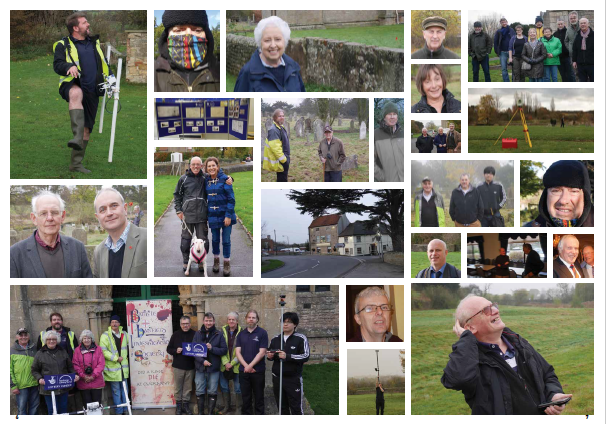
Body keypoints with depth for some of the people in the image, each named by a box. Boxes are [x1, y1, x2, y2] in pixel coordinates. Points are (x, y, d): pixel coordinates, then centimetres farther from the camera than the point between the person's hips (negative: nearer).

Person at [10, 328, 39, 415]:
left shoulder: (35, 348, 9)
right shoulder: (12, 350, 0)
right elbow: (10, 370, -2)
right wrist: (13, 386, -8)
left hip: (34, 384, 3)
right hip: (21, 385, -3)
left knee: (34, 408, 10)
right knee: (22, 409, -1)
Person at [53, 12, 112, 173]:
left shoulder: (94, 42, 20)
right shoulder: (63, 45, 3)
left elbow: (104, 63, 29)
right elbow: (57, 64, -10)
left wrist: (110, 77, 14)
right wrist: (69, 66, -30)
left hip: (92, 90, 6)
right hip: (72, 85, -6)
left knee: (87, 127, 4)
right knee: (76, 93, -43)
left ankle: (76, 163, 16)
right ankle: (77, 137, -54)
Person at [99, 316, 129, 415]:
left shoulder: (124, 334, 8)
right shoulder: (105, 336, -8)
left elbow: (128, 347, 25)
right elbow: (103, 351, -15)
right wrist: (116, 358, -19)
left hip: (123, 367, 5)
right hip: (112, 368, -5)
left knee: (124, 390, 12)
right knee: (116, 392, 1)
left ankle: (125, 410, 22)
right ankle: (119, 411, 9)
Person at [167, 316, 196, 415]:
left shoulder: (195, 335, 2)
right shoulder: (176, 335, 4)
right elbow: (169, 349, 7)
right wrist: (176, 351, -13)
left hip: (190, 366, 0)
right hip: (178, 366, 0)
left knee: (188, 387, 7)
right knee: (178, 387, 5)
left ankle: (186, 404, 17)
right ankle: (178, 405, 16)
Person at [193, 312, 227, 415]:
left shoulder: (218, 335, 0)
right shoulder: (198, 334, 4)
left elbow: (224, 350, -3)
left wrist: (212, 348, -18)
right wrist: (202, 361, -14)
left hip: (214, 368, -1)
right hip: (200, 368, 1)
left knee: (212, 393, 4)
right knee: (199, 392, 6)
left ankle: (211, 413, 13)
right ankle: (200, 413, 17)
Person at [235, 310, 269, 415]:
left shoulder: (262, 333, -3)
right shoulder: (241, 334, 9)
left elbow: (262, 352, -9)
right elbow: (238, 352, 2)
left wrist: (251, 366, -15)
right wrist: (246, 366, -12)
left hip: (258, 371, -3)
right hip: (244, 371, 3)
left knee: (259, 397, 3)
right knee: (245, 398, 8)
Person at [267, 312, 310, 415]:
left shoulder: (300, 338, -6)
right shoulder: (275, 339, 9)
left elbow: (305, 356, -14)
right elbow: (270, 355, 20)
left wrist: (287, 356, -24)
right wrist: (270, 356, -5)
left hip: (294, 379, -5)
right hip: (277, 378, 5)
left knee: (296, 408, -4)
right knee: (282, 407, 12)